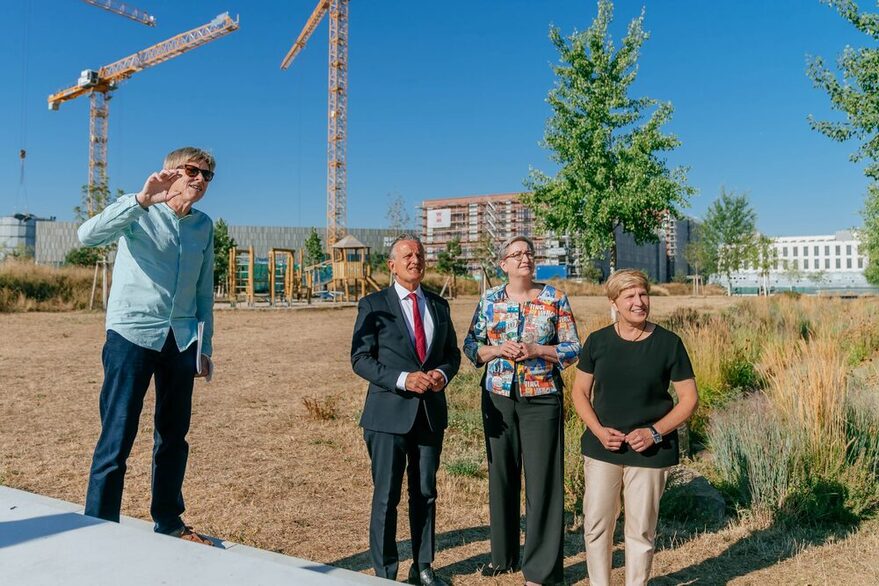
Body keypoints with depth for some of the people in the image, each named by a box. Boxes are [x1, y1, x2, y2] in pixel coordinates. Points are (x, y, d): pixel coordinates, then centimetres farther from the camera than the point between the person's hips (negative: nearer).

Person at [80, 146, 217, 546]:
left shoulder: (204, 226, 10)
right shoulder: (140, 213, -4)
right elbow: (88, 235, -23)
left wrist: (205, 347, 13)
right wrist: (142, 199, -34)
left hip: (181, 340, 5)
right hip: (132, 335, -5)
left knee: (174, 435, 12)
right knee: (117, 438, -5)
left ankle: (169, 523, 26)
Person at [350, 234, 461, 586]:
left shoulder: (439, 305, 11)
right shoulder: (373, 305, -4)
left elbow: (452, 352, 15)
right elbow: (360, 359, -8)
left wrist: (443, 373, -8)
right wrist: (403, 379, -20)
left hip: (431, 413, 5)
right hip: (389, 413, -4)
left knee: (426, 494, 15)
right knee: (386, 497, 4)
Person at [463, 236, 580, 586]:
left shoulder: (555, 299, -1)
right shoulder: (489, 301, 3)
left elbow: (573, 348, -1)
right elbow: (471, 346, 5)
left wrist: (536, 350, -16)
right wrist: (498, 349, -13)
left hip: (542, 399, -2)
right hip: (499, 399, 2)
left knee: (542, 478, 0)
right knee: (501, 475, 12)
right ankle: (503, 554, 31)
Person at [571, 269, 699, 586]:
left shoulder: (668, 343, -7)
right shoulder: (597, 341, -2)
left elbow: (689, 398, -2)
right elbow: (579, 391, 5)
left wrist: (654, 432, -14)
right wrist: (598, 430, -10)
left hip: (650, 451, -2)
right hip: (602, 448, 2)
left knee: (641, 529, 9)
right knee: (596, 524, 8)